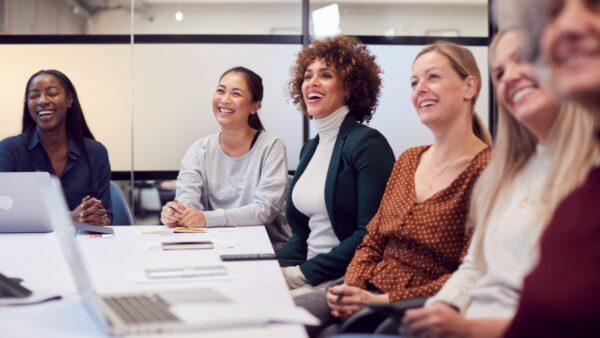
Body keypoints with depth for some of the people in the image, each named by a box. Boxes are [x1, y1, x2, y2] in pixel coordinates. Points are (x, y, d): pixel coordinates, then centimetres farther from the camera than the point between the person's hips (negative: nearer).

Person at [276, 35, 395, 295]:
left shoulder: (368, 144, -11)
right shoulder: (310, 148, 14)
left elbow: (370, 235, -18)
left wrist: (302, 273, -18)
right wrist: (277, 266, -2)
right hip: (308, 274, 7)